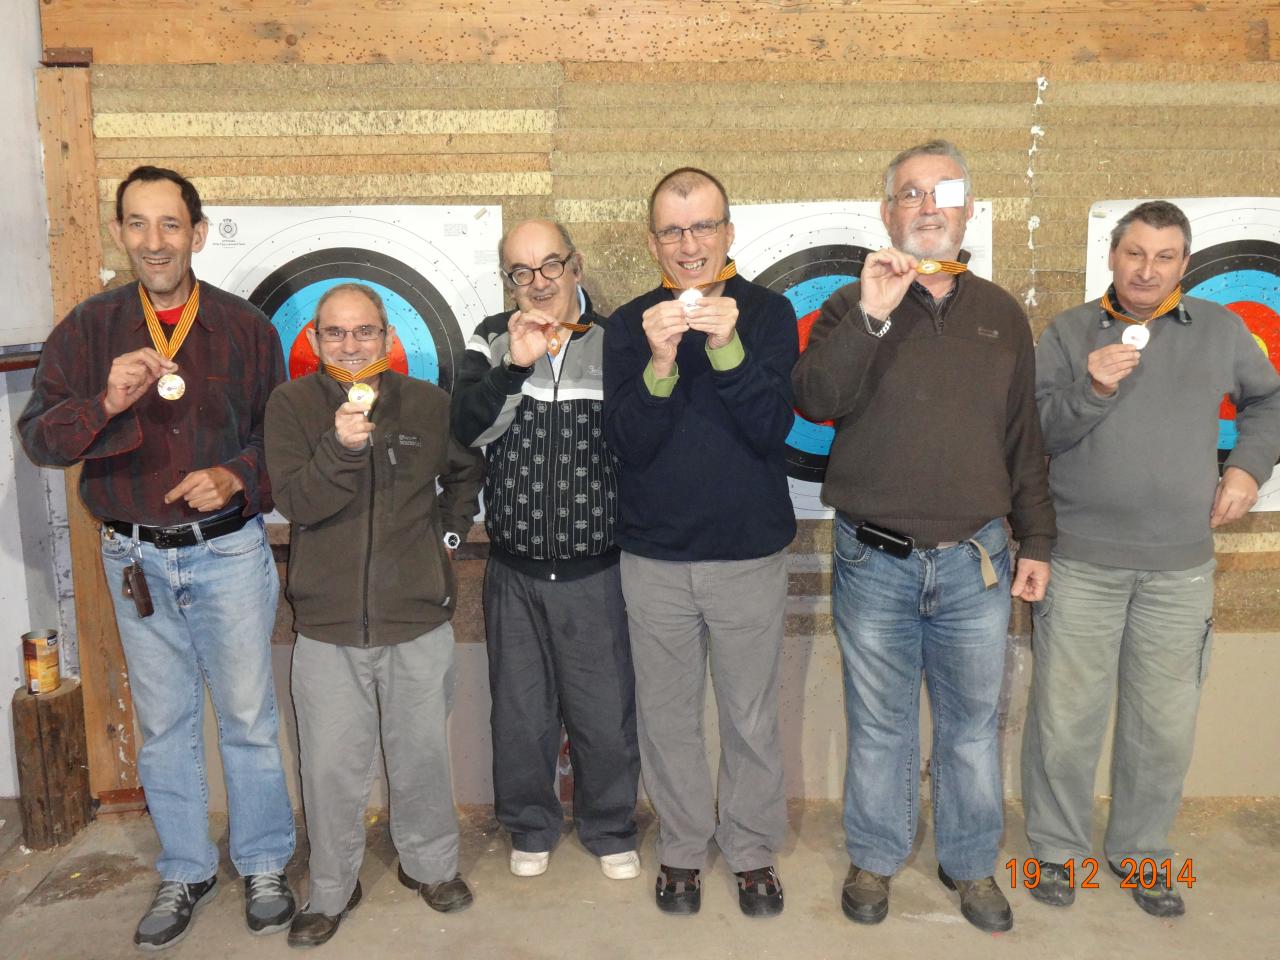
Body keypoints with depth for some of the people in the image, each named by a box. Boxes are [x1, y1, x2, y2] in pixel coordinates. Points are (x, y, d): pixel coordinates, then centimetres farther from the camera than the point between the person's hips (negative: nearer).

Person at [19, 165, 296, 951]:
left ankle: (265, 866, 27)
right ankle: (185, 873, 32)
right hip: (136, 560, 2)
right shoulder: (88, 330, 2)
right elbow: (39, 436, -5)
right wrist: (106, 402, -25)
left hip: (229, 552, -1)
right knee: (164, 725, 14)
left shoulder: (246, 328, 0)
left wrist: (234, 477, -18)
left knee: (248, 717, 8)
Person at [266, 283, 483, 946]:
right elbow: (296, 502, -14)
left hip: (418, 617, 1)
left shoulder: (429, 404, 1)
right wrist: (340, 448, -28)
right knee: (331, 767, 6)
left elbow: (468, 472, 21)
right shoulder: (292, 405, -3)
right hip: (327, 622, -1)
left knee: (422, 754, 15)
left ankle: (430, 864, 37)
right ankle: (331, 891, 27)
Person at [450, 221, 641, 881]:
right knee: (521, 711, 14)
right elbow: (468, 427, -13)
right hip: (515, 568, 1)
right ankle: (530, 828, 36)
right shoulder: (494, 341, 3)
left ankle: (610, 829, 32)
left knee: (605, 714, 7)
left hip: (595, 568, -1)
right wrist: (515, 365, -24)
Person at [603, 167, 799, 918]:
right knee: (669, 716, 12)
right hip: (654, 555, 1)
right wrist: (659, 364, -24)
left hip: (751, 553, -1)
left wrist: (728, 348, -26)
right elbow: (627, 442, -8)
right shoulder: (632, 324, 2)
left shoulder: (768, 312, -1)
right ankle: (682, 848, 31)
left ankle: (753, 850, 29)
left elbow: (774, 427, -12)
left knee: (752, 718, 10)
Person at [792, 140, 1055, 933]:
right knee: (880, 724, 12)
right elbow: (816, 401, -16)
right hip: (875, 562, -2)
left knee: (973, 722, 14)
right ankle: (875, 859, 31)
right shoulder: (855, 307, 1)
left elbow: (1024, 438, 11)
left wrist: (1037, 541, 10)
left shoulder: (1002, 314, 8)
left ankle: (971, 863, 33)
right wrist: (872, 316, -26)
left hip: (976, 561, 2)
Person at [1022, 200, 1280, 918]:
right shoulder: (1069, 333, 2)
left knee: (1166, 724, 9)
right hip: (1081, 560, -1)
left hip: (1181, 564, 2)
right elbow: (1037, 432, -4)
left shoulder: (1221, 330, 6)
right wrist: (1091, 389, -21)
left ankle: (1141, 850, 30)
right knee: (1066, 717, 4)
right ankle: (1059, 847, 24)